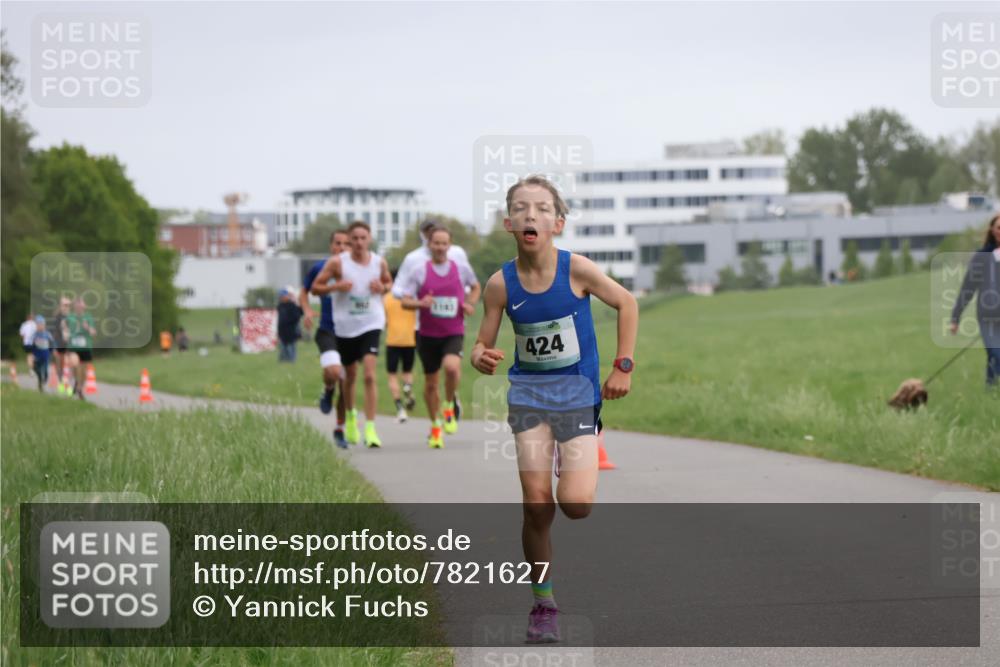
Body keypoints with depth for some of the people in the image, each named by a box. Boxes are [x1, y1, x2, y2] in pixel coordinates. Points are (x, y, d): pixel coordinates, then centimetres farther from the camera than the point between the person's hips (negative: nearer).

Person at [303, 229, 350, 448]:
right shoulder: (320, 268, 0)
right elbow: (304, 292, 13)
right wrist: (307, 311, -6)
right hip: (327, 330, -2)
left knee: (346, 384, 7)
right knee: (333, 371, -28)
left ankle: (339, 429, 24)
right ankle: (328, 391, 8)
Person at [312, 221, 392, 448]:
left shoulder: (379, 263, -1)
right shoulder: (337, 263, -7)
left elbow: (389, 282, 19)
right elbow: (316, 287, -2)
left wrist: (382, 288, -5)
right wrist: (336, 286, -21)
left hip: (371, 324, 0)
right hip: (345, 326, 0)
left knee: (370, 375, -15)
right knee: (350, 375, 15)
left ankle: (370, 428, -15)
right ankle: (350, 416, 43)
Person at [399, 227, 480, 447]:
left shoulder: (462, 269, 3)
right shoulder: (420, 272, -1)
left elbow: (475, 287, 23)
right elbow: (405, 301, -4)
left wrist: (470, 304, 4)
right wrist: (420, 303, -24)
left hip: (454, 333, -1)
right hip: (428, 335, 1)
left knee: (452, 367, -29)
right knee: (430, 383, 7)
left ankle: (449, 407, -3)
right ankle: (435, 426, 27)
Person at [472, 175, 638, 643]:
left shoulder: (576, 270, -15)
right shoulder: (501, 284, -10)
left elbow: (627, 303, 1)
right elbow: (483, 345, -1)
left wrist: (623, 366, 0)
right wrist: (481, 359, -24)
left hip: (577, 393, -1)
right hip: (529, 394, 1)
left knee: (575, 503, -14)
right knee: (537, 506, -5)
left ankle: (574, 459, 25)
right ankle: (543, 605, 13)